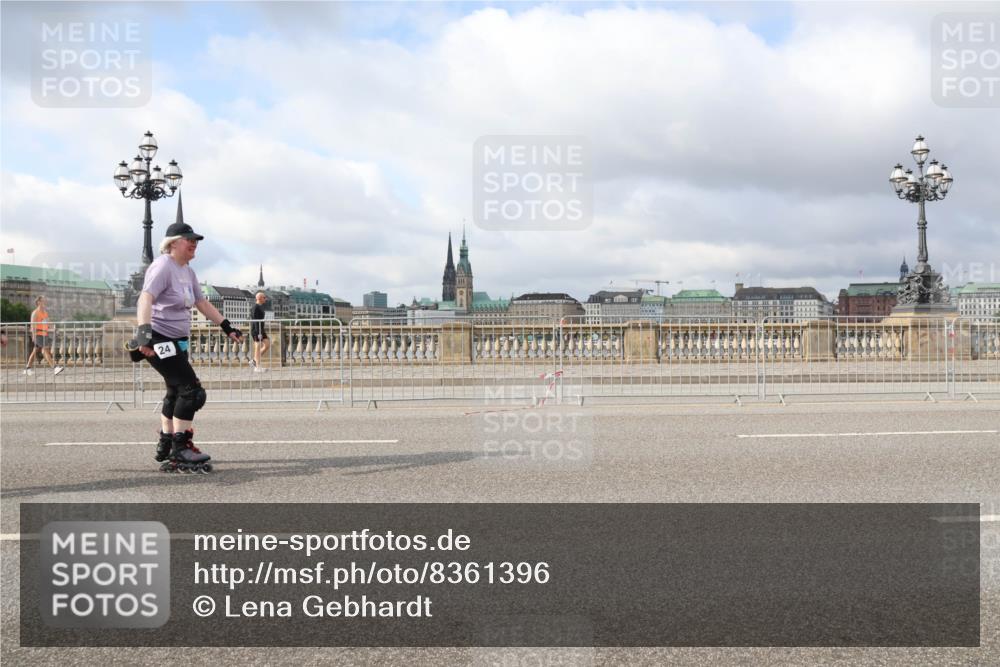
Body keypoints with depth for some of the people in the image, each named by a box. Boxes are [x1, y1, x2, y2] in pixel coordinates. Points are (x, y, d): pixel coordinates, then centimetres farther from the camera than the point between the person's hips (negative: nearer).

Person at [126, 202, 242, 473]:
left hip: (176, 342, 10)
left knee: (177, 392, 20)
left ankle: (165, 446, 33)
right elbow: (145, 300, -28)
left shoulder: (188, 271, 13)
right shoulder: (163, 266, -16)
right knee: (192, 390, -13)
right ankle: (180, 450, -5)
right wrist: (144, 331, -42)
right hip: (158, 340, -10)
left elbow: (202, 303, 21)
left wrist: (227, 327, 18)